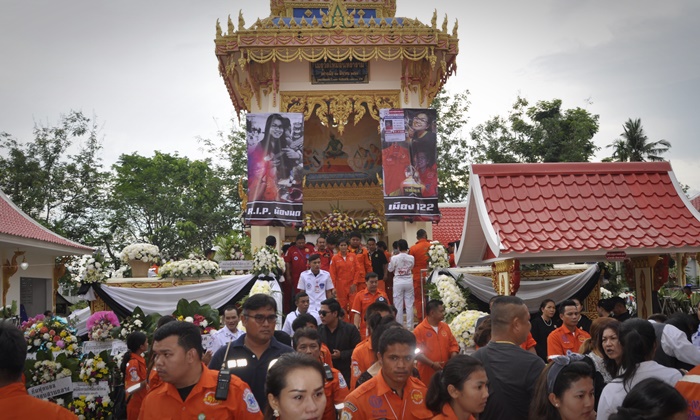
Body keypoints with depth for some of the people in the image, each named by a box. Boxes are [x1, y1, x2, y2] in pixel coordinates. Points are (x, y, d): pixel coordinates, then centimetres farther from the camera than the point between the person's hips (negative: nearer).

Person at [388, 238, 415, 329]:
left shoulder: (394, 258, -12)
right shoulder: (411, 258, -5)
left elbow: (390, 269, 0)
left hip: (398, 282, -2)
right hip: (409, 281, 2)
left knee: (398, 304, 5)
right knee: (409, 304, 8)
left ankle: (400, 324, 7)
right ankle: (409, 324, 12)